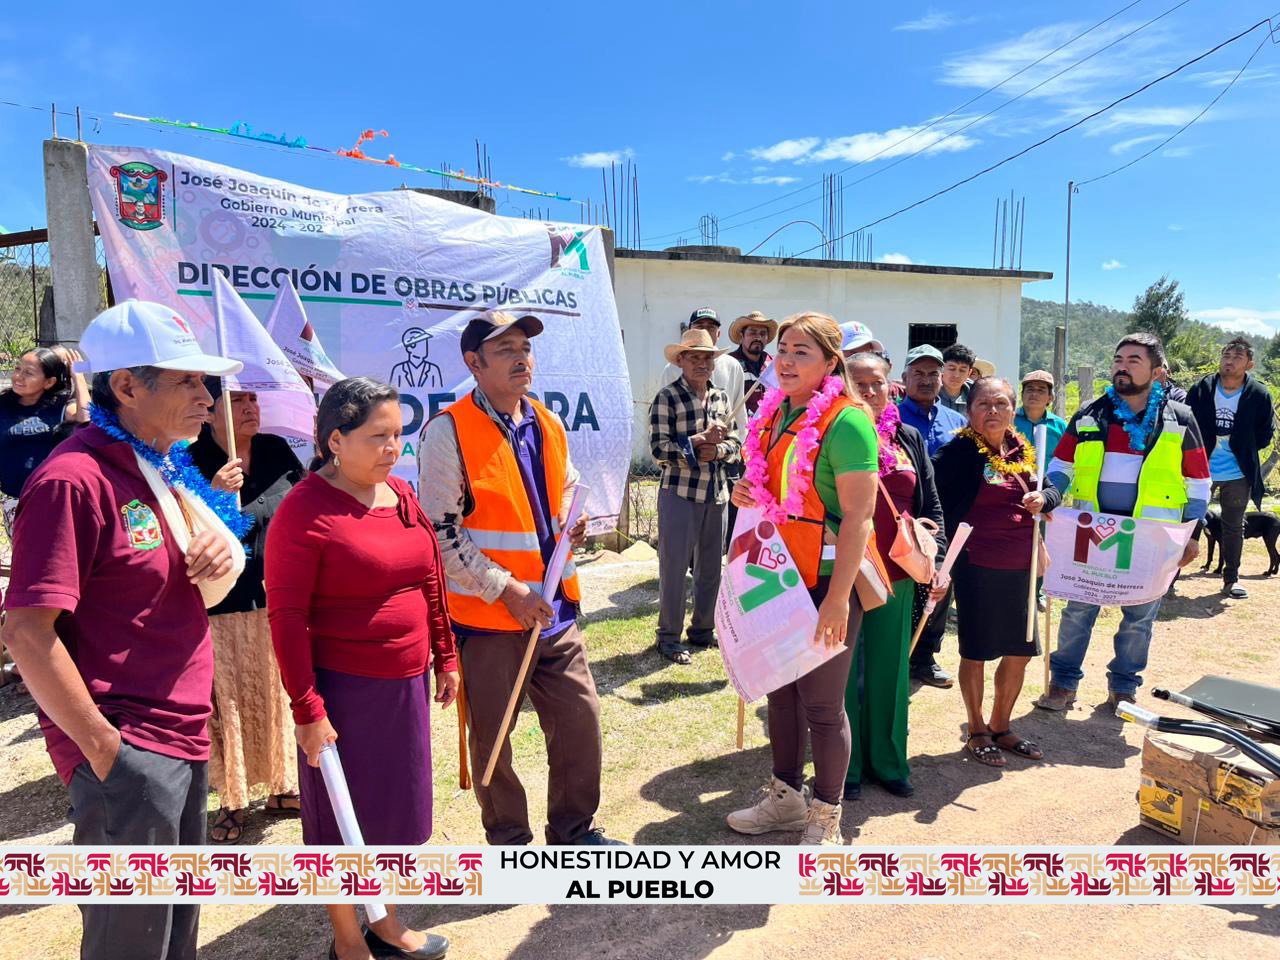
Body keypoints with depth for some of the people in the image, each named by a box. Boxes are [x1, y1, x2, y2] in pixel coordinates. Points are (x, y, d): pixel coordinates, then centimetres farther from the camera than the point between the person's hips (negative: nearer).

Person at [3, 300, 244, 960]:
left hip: (182, 738, 9)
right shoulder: (74, 480, -19)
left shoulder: (164, 470, 10)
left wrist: (223, 558, -6)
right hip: (127, 752, -8)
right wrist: (102, 747, -18)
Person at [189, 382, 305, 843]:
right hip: (223, 609, -4)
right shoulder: (192, 463, -11)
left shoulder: (278, 451, 3)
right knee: (230, 703, 6)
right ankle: (232, 803, 24)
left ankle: (283, 786, 32)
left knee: (284, 693, 15)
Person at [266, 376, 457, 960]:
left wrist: (444, 657, 12)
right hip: (343, 688, -6)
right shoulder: (305, 510, -16)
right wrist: (307, 710, -16)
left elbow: (431, 581, 11)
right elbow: (286, 617, -16)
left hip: (406, 684, 7)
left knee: (396, 808, 20)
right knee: (343, 820, 12)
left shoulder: (402, 494, 4)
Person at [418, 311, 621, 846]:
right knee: (492, 736, 10)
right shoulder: (448, 431, -11)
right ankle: (509, 843, 33)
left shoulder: (548, 426, 9)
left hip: (555, 607, 6)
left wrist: (571, 526, 0)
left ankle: (574, 829, 35)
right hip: (486, 615, -5)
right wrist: (507, 589, -16)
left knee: (580, 719, 12)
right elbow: (441, 532, -13)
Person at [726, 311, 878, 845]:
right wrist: (747, 495, -1)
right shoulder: (774, 414, 8)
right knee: (780, 689, 17)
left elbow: (858, 515, -20)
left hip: (826, 582, -7)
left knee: (821, 705, 5)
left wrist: (838, 597, -23)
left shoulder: (846, 421, -15)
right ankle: (785, 796, 36)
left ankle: (825, 817, 25)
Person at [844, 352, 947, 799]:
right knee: (844, 672, 6)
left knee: (889, 671, 14)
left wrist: (938, 559, 2)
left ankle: (888, 762, 29)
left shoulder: (909, 439, 9)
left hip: (896, 577, 4)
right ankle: (845, 766, 21)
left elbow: (930, 505, 11)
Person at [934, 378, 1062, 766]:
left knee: (1020, 651, 15)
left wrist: (1043, 498, -5)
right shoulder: (959, 451, -12)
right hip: (976, 566, -7)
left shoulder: (1023, 450, 8)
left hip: (1020, 566, 7)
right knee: (975, 652, 7)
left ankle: (1001, 726, 34)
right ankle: (976, 731, 26)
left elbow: (1052, 491, 19)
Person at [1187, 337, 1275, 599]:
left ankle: (1231, 579, 25)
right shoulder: (1201, 389, -7)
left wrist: (1242, 449, -2)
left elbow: (1265, 434, 5)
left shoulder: (1259, 395, -6)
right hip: (1200, 470, -1)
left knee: (1234, 527, 13)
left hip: (1238, 474, 1)